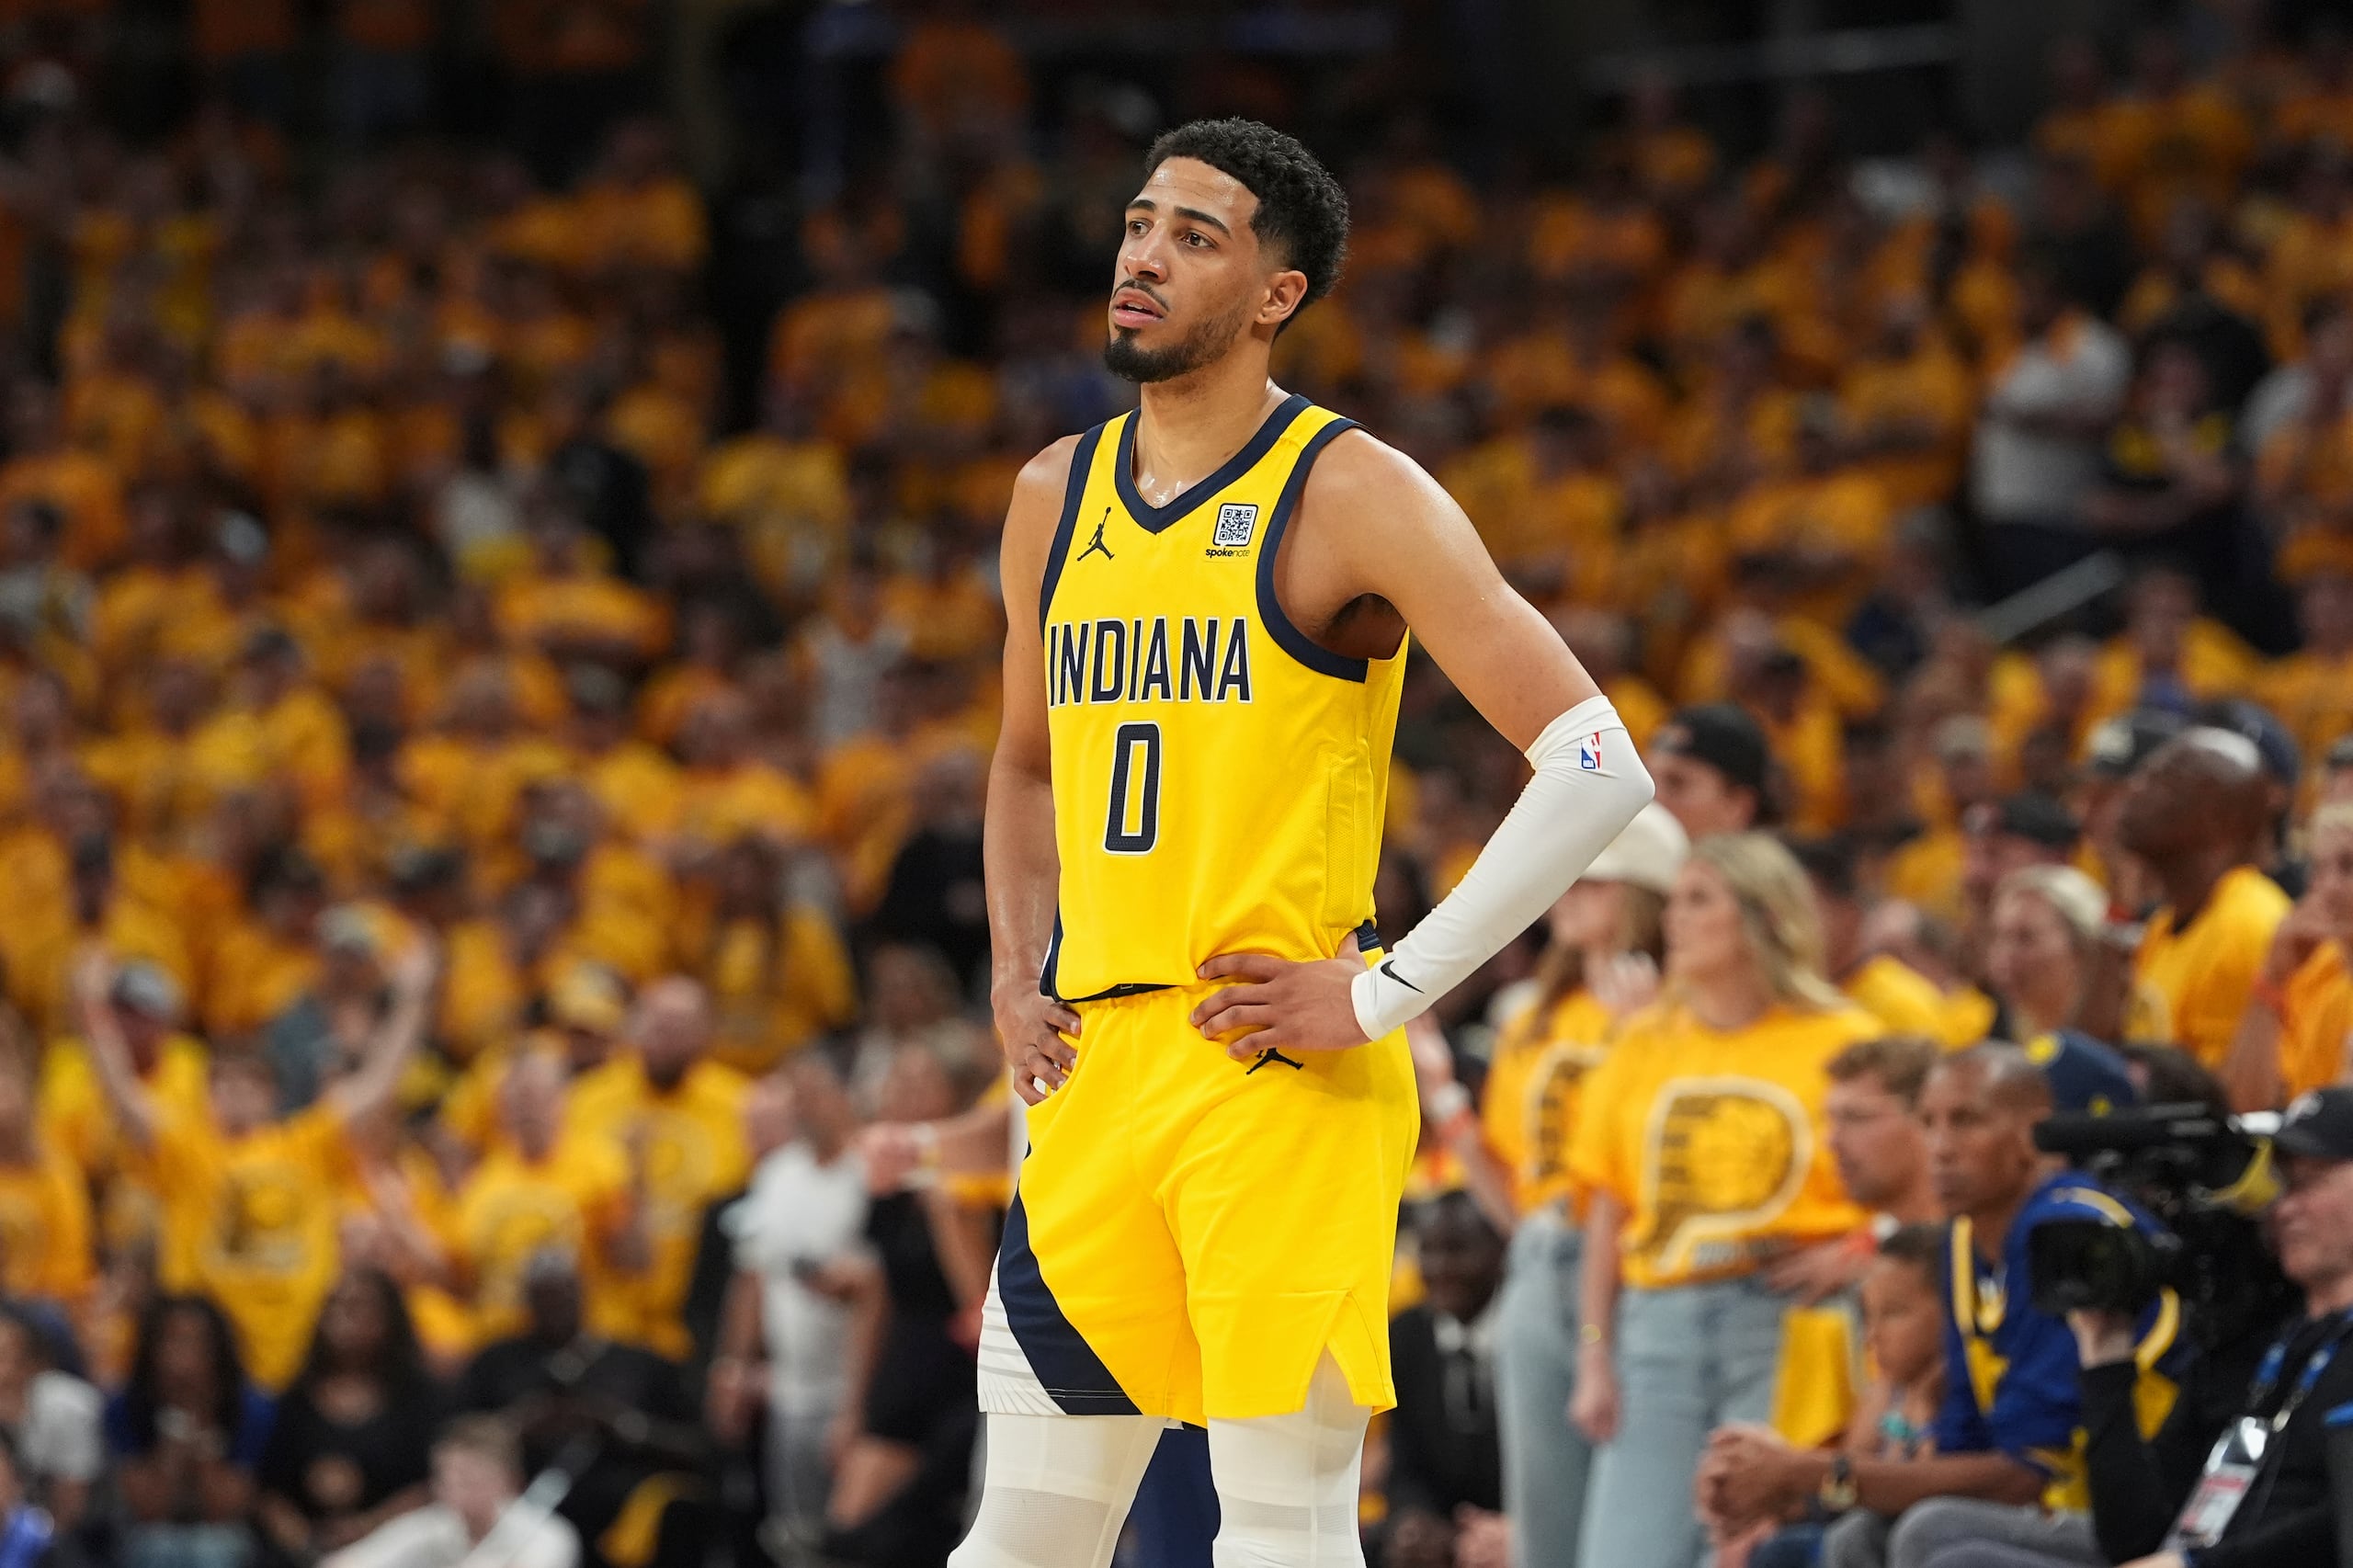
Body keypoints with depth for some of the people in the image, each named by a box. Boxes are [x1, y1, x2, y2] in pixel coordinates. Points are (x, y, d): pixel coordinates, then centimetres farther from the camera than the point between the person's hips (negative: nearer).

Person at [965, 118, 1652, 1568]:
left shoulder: (1350, 494, -7)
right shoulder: (1057, 498, 13)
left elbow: (1597, 769, -12)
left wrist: (1388, 994, -14)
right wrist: (1017, 977, 14)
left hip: (1284, 1078, -6)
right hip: (1093, 1069, 6)